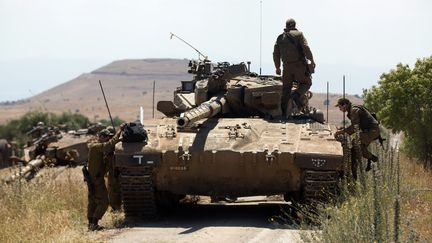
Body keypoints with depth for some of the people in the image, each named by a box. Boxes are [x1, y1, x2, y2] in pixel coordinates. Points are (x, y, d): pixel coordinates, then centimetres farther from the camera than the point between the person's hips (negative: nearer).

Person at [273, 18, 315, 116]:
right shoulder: (298, 34, 0)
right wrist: (311, 60, -8)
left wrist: (277, 67, 20)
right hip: (299, 65, -4)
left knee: (286, 89, 9)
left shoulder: (280, 37, 13)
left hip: (287, 67, 4)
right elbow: (306, 48, -12)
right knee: (306, 82, 13)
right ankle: (297, 95, -18)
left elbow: (276, 54, 12)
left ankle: (283, 112, 2)